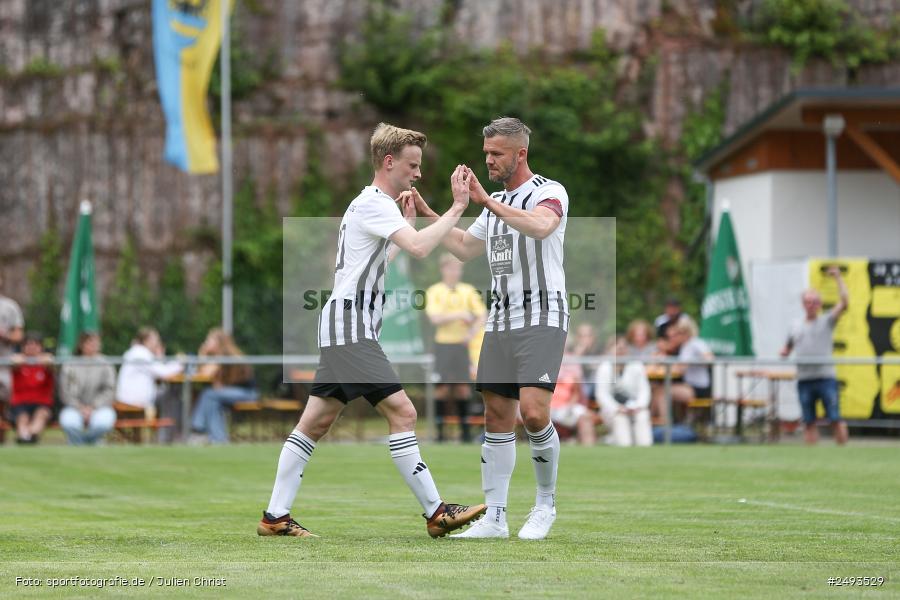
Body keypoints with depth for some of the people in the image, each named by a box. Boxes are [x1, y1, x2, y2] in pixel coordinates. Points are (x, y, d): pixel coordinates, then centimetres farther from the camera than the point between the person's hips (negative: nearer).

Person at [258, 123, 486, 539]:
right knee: (401, 411, -14)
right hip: (350, 325, -11)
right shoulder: (374, 204, -12)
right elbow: (420, 248, -28)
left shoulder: (371, 204, 21)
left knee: (316, 423, 8)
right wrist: (457, 207, -22)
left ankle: (275, 517, 8)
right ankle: (436, 513, -15)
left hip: (344, 329, 11)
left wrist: (407, 220, 27)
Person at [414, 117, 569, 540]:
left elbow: (540, 226, -29)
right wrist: (426, 213, 23)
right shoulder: (496, 203, 18)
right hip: (500, 322, 8)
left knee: (533, 412, -19)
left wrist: (485, 201, -29)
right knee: (497, 417, 3)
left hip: (542, 318, -8)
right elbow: (465, 248, 31)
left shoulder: (549, 192, -7)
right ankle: (494, 518, 5)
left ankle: (546, 502, 1)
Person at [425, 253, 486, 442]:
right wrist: (459, 314, -16)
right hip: (442, 343, -2)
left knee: (463, 388, -1)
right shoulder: (434, 292, 1)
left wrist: (472, 332, -9)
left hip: (461, 344, 2)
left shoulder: (467, 291, 10)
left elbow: (481, 316, 7)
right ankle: (440, 430, -2)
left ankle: (465, 429, 3)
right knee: (442, 388, -6)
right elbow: (435, 318, -11)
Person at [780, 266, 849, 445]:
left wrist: (838, 278, -9)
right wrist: (784, 352, 1)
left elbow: (844, 303, -5)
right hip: (804, 379, 3)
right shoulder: (796, 327, 16)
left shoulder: (827, 322, 6)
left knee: (835, 419, -7)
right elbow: (787, 349, 25)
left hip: (826, 377, -3)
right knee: (809, 422, 3)